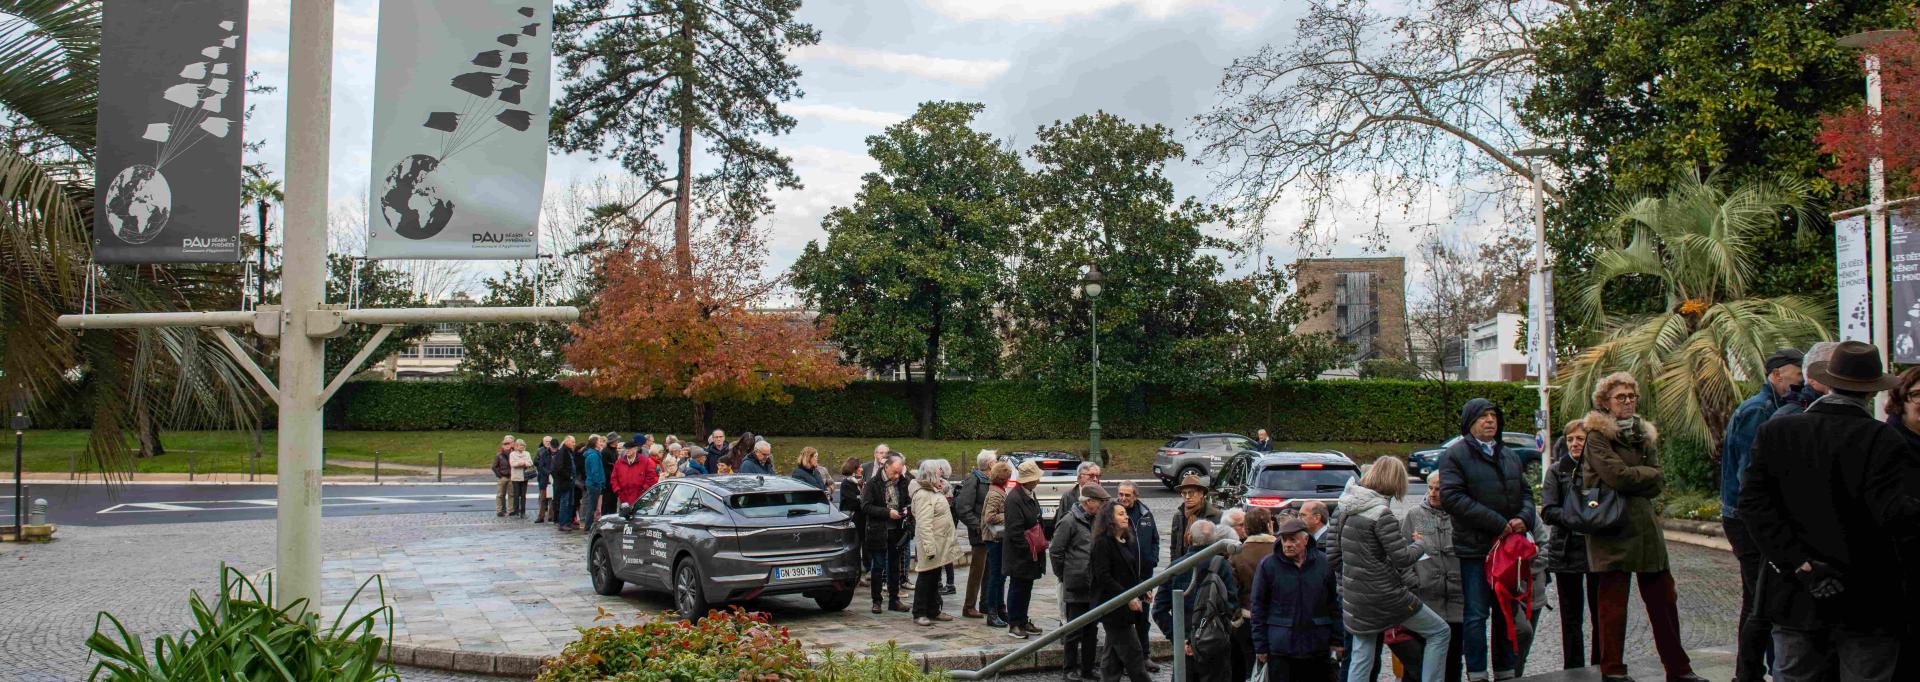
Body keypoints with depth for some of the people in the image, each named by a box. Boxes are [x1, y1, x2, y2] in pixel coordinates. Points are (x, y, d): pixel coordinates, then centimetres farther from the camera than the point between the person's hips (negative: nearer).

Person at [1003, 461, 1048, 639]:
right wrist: (1028, 548, -19)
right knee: (1017, 589, 1)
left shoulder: (1030, 496, 11)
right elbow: (1014, 530, -22)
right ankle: (1014, 625, 10)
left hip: (1031, 553, 9)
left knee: (1026, 588, 15)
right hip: (1019, 555, -9)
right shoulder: (1014, 499, -20)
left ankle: (1023, 621, 24)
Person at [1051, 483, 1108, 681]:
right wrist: (1064, 576, -4)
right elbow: (1055, 551, -11)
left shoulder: (1095, 522, 10)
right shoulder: (1069, 522, -12)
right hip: (1075, 588, -7)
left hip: (1093, 588, 7)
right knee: (1075, 631, 2)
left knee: (1092, 631, 13)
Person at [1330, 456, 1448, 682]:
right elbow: (1403, 558, -17)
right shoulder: (1381, 513, -18)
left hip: (1354, 599, 7)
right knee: (1440, 632, 11)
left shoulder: (1343, 510, 5)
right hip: (1385, 595, -7)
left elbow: (1332, 556, 8)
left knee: (1361, 659, 14)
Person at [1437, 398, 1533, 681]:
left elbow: (1526, 492, 19)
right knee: (1476, 614, -2)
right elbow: (1452, 497, -17)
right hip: (1475, 548, -6)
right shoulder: (1455, 455, -7)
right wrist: (1498, 524, -19)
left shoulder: (1509, 456, 17)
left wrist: (1524, 518, -5)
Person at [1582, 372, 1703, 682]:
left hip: (1645, 525, 7)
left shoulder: (1645, 434, 17)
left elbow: (1658, 481, 6)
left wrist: (1631, 478, -8)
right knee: (1613, 601, -2)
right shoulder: (1597, 436, -4)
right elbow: (1617, 475, -17)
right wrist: (1646, 475, -3)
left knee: (1663, 599, 9)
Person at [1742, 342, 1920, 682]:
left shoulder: (1774, 432, -2)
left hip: (1794, 601, 3)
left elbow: (1754, 503, -9)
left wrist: (1801, 565, -10)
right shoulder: (1883, 440, -12)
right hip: (1868, 604, -3)